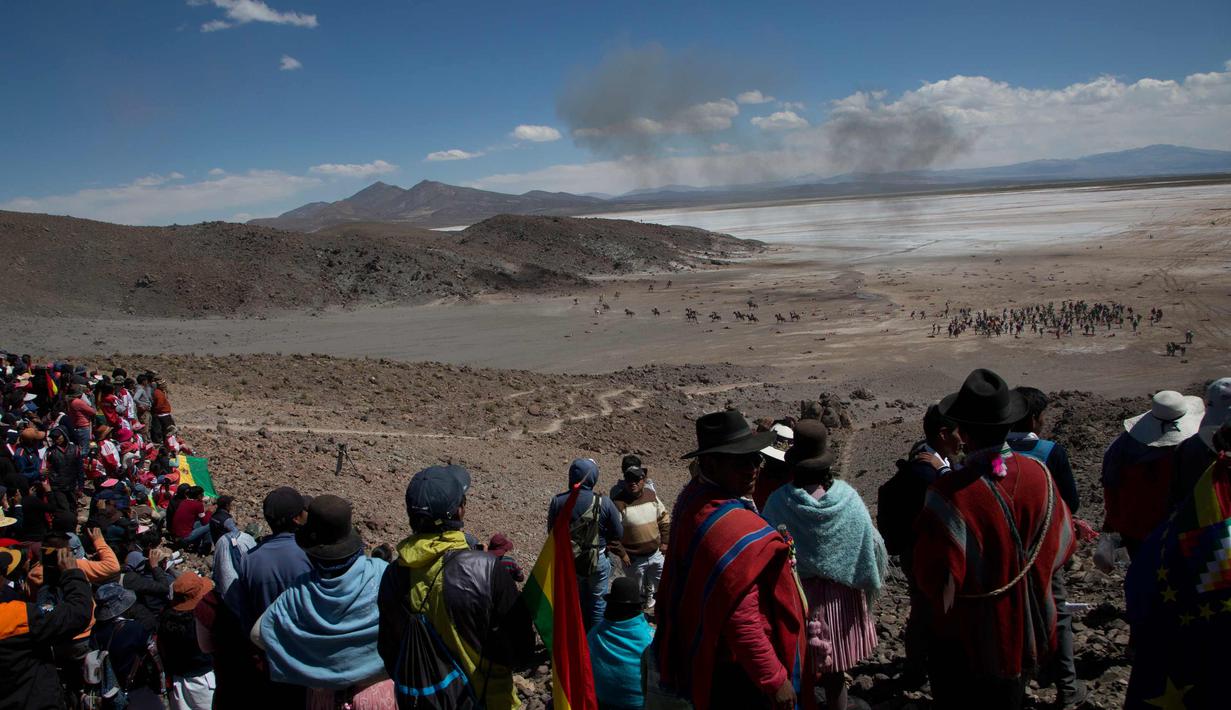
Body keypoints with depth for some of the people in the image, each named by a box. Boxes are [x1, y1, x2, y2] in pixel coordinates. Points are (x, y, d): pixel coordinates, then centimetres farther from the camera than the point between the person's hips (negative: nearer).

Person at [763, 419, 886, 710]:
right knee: (835, 675, 17)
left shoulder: (779, 502, -17)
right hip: (839, 598, 1)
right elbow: (872, 545, -5)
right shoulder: (848, 498, -14)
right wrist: (871, 586, 13)